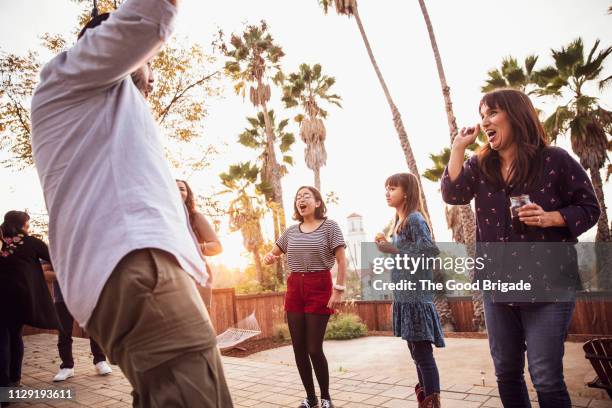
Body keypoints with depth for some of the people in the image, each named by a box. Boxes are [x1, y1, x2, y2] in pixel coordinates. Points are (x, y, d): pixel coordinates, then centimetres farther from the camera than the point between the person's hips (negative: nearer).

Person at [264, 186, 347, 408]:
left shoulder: (329, 226, -3)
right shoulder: (290, 231, 11)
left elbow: (341, 260, -6)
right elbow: (273, 255, 17)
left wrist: (339, 289, -14)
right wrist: (268, 257, -6)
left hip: (319, 287, -5)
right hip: (294, 288, 5)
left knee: (314, 348, -5)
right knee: (298, 348, 7)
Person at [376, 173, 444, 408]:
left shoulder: (415, 219, -10)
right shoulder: (399, 222, 15)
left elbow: (431, 251, -22)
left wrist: (394, 250, -19)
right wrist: (387, 247, 4)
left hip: (417, 297, -9)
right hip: (404, 297, 9)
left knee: (423, 352, -5)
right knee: (417, 352, 16)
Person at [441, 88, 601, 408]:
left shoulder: (555, 160, -6)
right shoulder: (480, 166, 6)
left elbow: (589, 209, -1)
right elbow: (452, 194, -11)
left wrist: (551, 218, -19)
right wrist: (458, 147, -8)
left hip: (547, 284, -4)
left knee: (546, 378, 0)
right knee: (505, 372, 14)